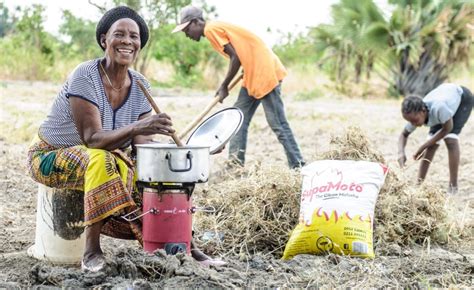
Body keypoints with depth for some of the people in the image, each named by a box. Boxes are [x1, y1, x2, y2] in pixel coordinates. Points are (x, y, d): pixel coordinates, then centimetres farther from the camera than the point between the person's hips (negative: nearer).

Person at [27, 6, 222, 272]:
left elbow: (142, 143, -8)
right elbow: (92, 139, -33)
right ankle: (92, 249, -29)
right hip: (51, 158, -6)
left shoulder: (140, 85, -5)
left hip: (104, 161, 7)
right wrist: (136, 127, -48)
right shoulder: (85, 77, -25)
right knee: (101, 159, -37)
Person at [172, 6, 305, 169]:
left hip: (266, 73, -10)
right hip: (253, 76, 10)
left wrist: (224, 86, -6)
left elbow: (235, 57, -15)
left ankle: (298, 167, -7)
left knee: (278, 125, -9)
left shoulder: (211, 29, -9)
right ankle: (236, 164, 9)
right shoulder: (217, 28, 19)